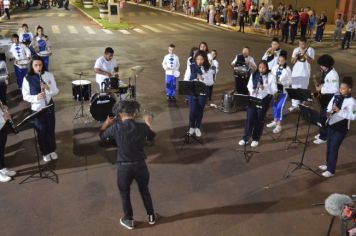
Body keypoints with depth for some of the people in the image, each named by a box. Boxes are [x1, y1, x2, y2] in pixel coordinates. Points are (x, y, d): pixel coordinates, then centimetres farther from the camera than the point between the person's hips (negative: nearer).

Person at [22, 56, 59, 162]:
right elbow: (25, 96, -9)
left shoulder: (49, 75, -5)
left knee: (51, 130, 15)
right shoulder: (27, 78, -11)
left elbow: (56, 91, -3)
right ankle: (45, 153, 29)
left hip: (49, 107, 2)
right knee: (41, 131, 11)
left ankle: (52, 150, 35)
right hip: (36, 109, -2)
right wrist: (36, 97, -27)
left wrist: (48, 88, -24)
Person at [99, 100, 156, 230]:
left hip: (124, 166, -2)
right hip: (140, 164, 2)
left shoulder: (116, 128, -15)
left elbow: (102, 136, 5)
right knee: (144, 190, 23)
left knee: (124, 193, 20)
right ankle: (151, 216, 37)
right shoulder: (142, 126, -11)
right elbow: (152, 136, 12)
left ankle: (129, 220, 34)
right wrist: (148, 123, 27)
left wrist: (106, 123, 21)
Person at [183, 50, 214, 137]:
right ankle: (191, 127, 21)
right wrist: (193, 82, -21)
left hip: (202, 93, 1)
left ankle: (197, 128, 28)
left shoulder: (208, 68, -3)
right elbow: (186, 79, -2)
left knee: (200, 110, 9)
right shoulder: (191, 67, -4)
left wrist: (203, 79, -21)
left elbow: (211, 82, -3)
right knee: (192, 110, -1)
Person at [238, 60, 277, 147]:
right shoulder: (254, 75, 2)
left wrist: (264, 88, -26)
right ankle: (245, 138, 13)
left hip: (264, 100, -2)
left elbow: (274, 90, -9)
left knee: (260, 120, 6)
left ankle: (256, 139, 19)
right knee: (249, 118, 2)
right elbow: (249, 85, 8)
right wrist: (252, 91, -14)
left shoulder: (271, 77, -8)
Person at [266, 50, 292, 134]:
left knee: (280, 107, -8)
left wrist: (281, 83, -23)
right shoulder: (275, 67, 3)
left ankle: (279, 125, 0)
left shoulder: (287, 69, -10)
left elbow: (290, 81, -9)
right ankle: (275, 121, 32)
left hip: (283, 91, -5)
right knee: (274, 105, 15)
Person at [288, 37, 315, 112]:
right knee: (294, 88, 3)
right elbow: (292, 62, 5)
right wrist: (295, 57, -15)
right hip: (295, 72, 3)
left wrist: (305, 54, -22)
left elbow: (311, 61, -14)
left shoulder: (310, 50, -4)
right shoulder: (296, 50, 5)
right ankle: (294, 104, 10)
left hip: (305, 73, -3)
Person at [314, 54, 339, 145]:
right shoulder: (325, 71, 5)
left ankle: (324, 137, 9)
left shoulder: (333, 74, -23)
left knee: (325, 117, -1)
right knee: (322, 116, 18)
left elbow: (335, 89, -27)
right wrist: (320, 86, 1)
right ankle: (321, 133, 32)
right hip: (324, 97, 9)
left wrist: (321, 89, -23)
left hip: (330, 98, -9)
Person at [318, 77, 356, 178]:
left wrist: (339, 111, -27)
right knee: (329, 145, 16)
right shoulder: (335, 97, 4)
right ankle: (328, 164, 35)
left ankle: (331, 170, 9)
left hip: (341, 128, -6)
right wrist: (329, 112, -10)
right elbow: (328, 108, 12)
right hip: (331, 124, 6)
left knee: (334, 147, -3)